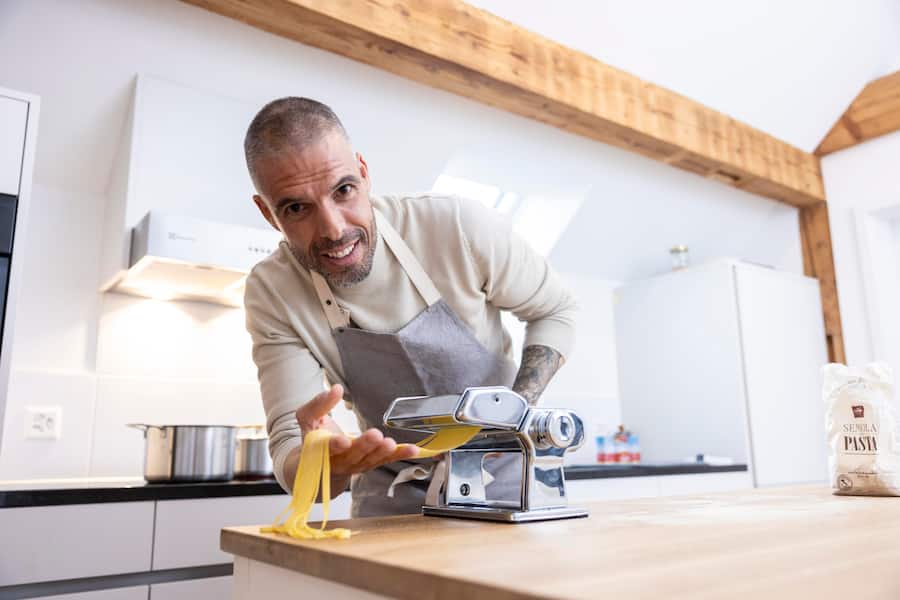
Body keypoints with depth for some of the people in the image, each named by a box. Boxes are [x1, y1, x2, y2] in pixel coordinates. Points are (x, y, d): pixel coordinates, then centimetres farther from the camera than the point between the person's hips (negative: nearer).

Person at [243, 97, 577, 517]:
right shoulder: (271, 294, -15)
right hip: (394, 492, 2)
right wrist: (323, 463, -42)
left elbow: (554, 310, -5)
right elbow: (289, 449, -19)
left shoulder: (458, 226, -20)